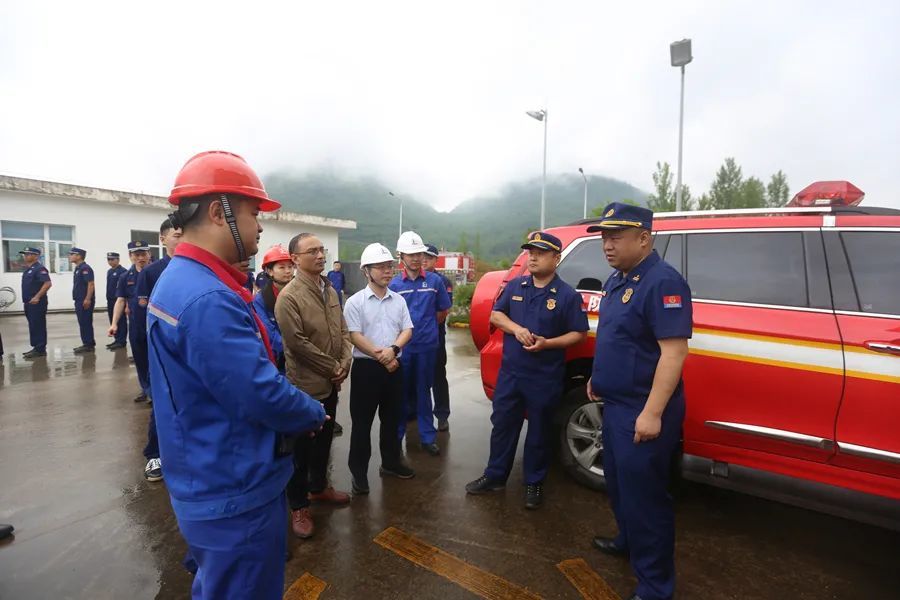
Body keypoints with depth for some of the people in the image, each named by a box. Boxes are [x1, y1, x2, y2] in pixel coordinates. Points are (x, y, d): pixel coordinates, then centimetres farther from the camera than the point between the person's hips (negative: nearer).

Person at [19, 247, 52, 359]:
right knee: (33, 326, 13)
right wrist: (27, 300, 16)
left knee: (38, 326, -6)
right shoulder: (27, 269, 17)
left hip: (37, 303, -10)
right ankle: (36, 347, 19)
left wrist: (37, 297, -25)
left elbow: (48, 284, -23)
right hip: (29, 303, 10)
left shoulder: (39, 268, -12)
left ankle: (40, 349, -2)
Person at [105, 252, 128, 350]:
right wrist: (108, 299, 17)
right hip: (110, 300, 9)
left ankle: (121, 341, 3)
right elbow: (109, 287, 19)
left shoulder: (123, 271, -11)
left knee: (121, 321, -2)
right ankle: (117, 339, 21)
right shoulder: (109, 271, 16)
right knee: (113, 321, 13)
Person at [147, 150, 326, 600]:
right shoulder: (209, 299, -30)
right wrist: (314, 414, -10)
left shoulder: (179, 278, 6)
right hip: (235, 494, -10)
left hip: (209, 484, 10)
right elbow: (264, 395, -27)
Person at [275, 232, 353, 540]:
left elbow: (342, 330, 10)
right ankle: (298, 506, 25)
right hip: (305, 384, -7)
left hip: (331, 382, 7)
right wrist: (332, 367, -14)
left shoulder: (330, 290, 7)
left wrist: (345, 362, -5)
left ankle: (318, 487, 42)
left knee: (324, 439, 21)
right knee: (301, 446, 8)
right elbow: (298, 342, -21)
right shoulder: (288, 297, -17)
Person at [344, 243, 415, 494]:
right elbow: (355, 336, -12)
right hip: (366, 367, -4)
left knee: (392, 418, 16)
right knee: (362, 422, 5)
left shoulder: (399, 300, 7)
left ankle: (390, 462, 33)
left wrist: (393, 349, -15)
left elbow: (407, 330, 4)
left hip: (394, 366, 5)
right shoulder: (355, 302, -7)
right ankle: (359, 471, 19)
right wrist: (380, 356, -14)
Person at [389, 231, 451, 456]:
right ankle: (396, 435, 24)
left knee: (424, 391, 10)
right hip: (401, 346, 0)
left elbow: (443, 311, 10)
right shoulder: (394, 284, -2)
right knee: (401, 391, 10)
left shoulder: (434, 281, 0)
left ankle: (428, 437, 20)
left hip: (427, 345, 1)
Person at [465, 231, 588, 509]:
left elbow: (579, 334, -6)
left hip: (546, 378, -3)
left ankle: (534, 483, 29)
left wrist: (547, 343, -21)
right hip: (509, 371, 4)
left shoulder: (568, 295, -8)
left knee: (539, 431, 11)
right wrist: (516, 328, -12)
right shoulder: (514, 286, 5)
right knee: (502, 424, 13)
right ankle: (495, 476, 30)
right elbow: (495, 315, 8)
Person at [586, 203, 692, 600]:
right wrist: (598, 377, 20)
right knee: (619, 484, 23)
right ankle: (628, 541, 45)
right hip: (616, 403, 9)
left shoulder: (662, 281, -20)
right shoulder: (617, 279, 9)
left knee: (643, 494, 3)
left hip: (642, 411, -9)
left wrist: (652, 413, -26)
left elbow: (674, 352, -24)